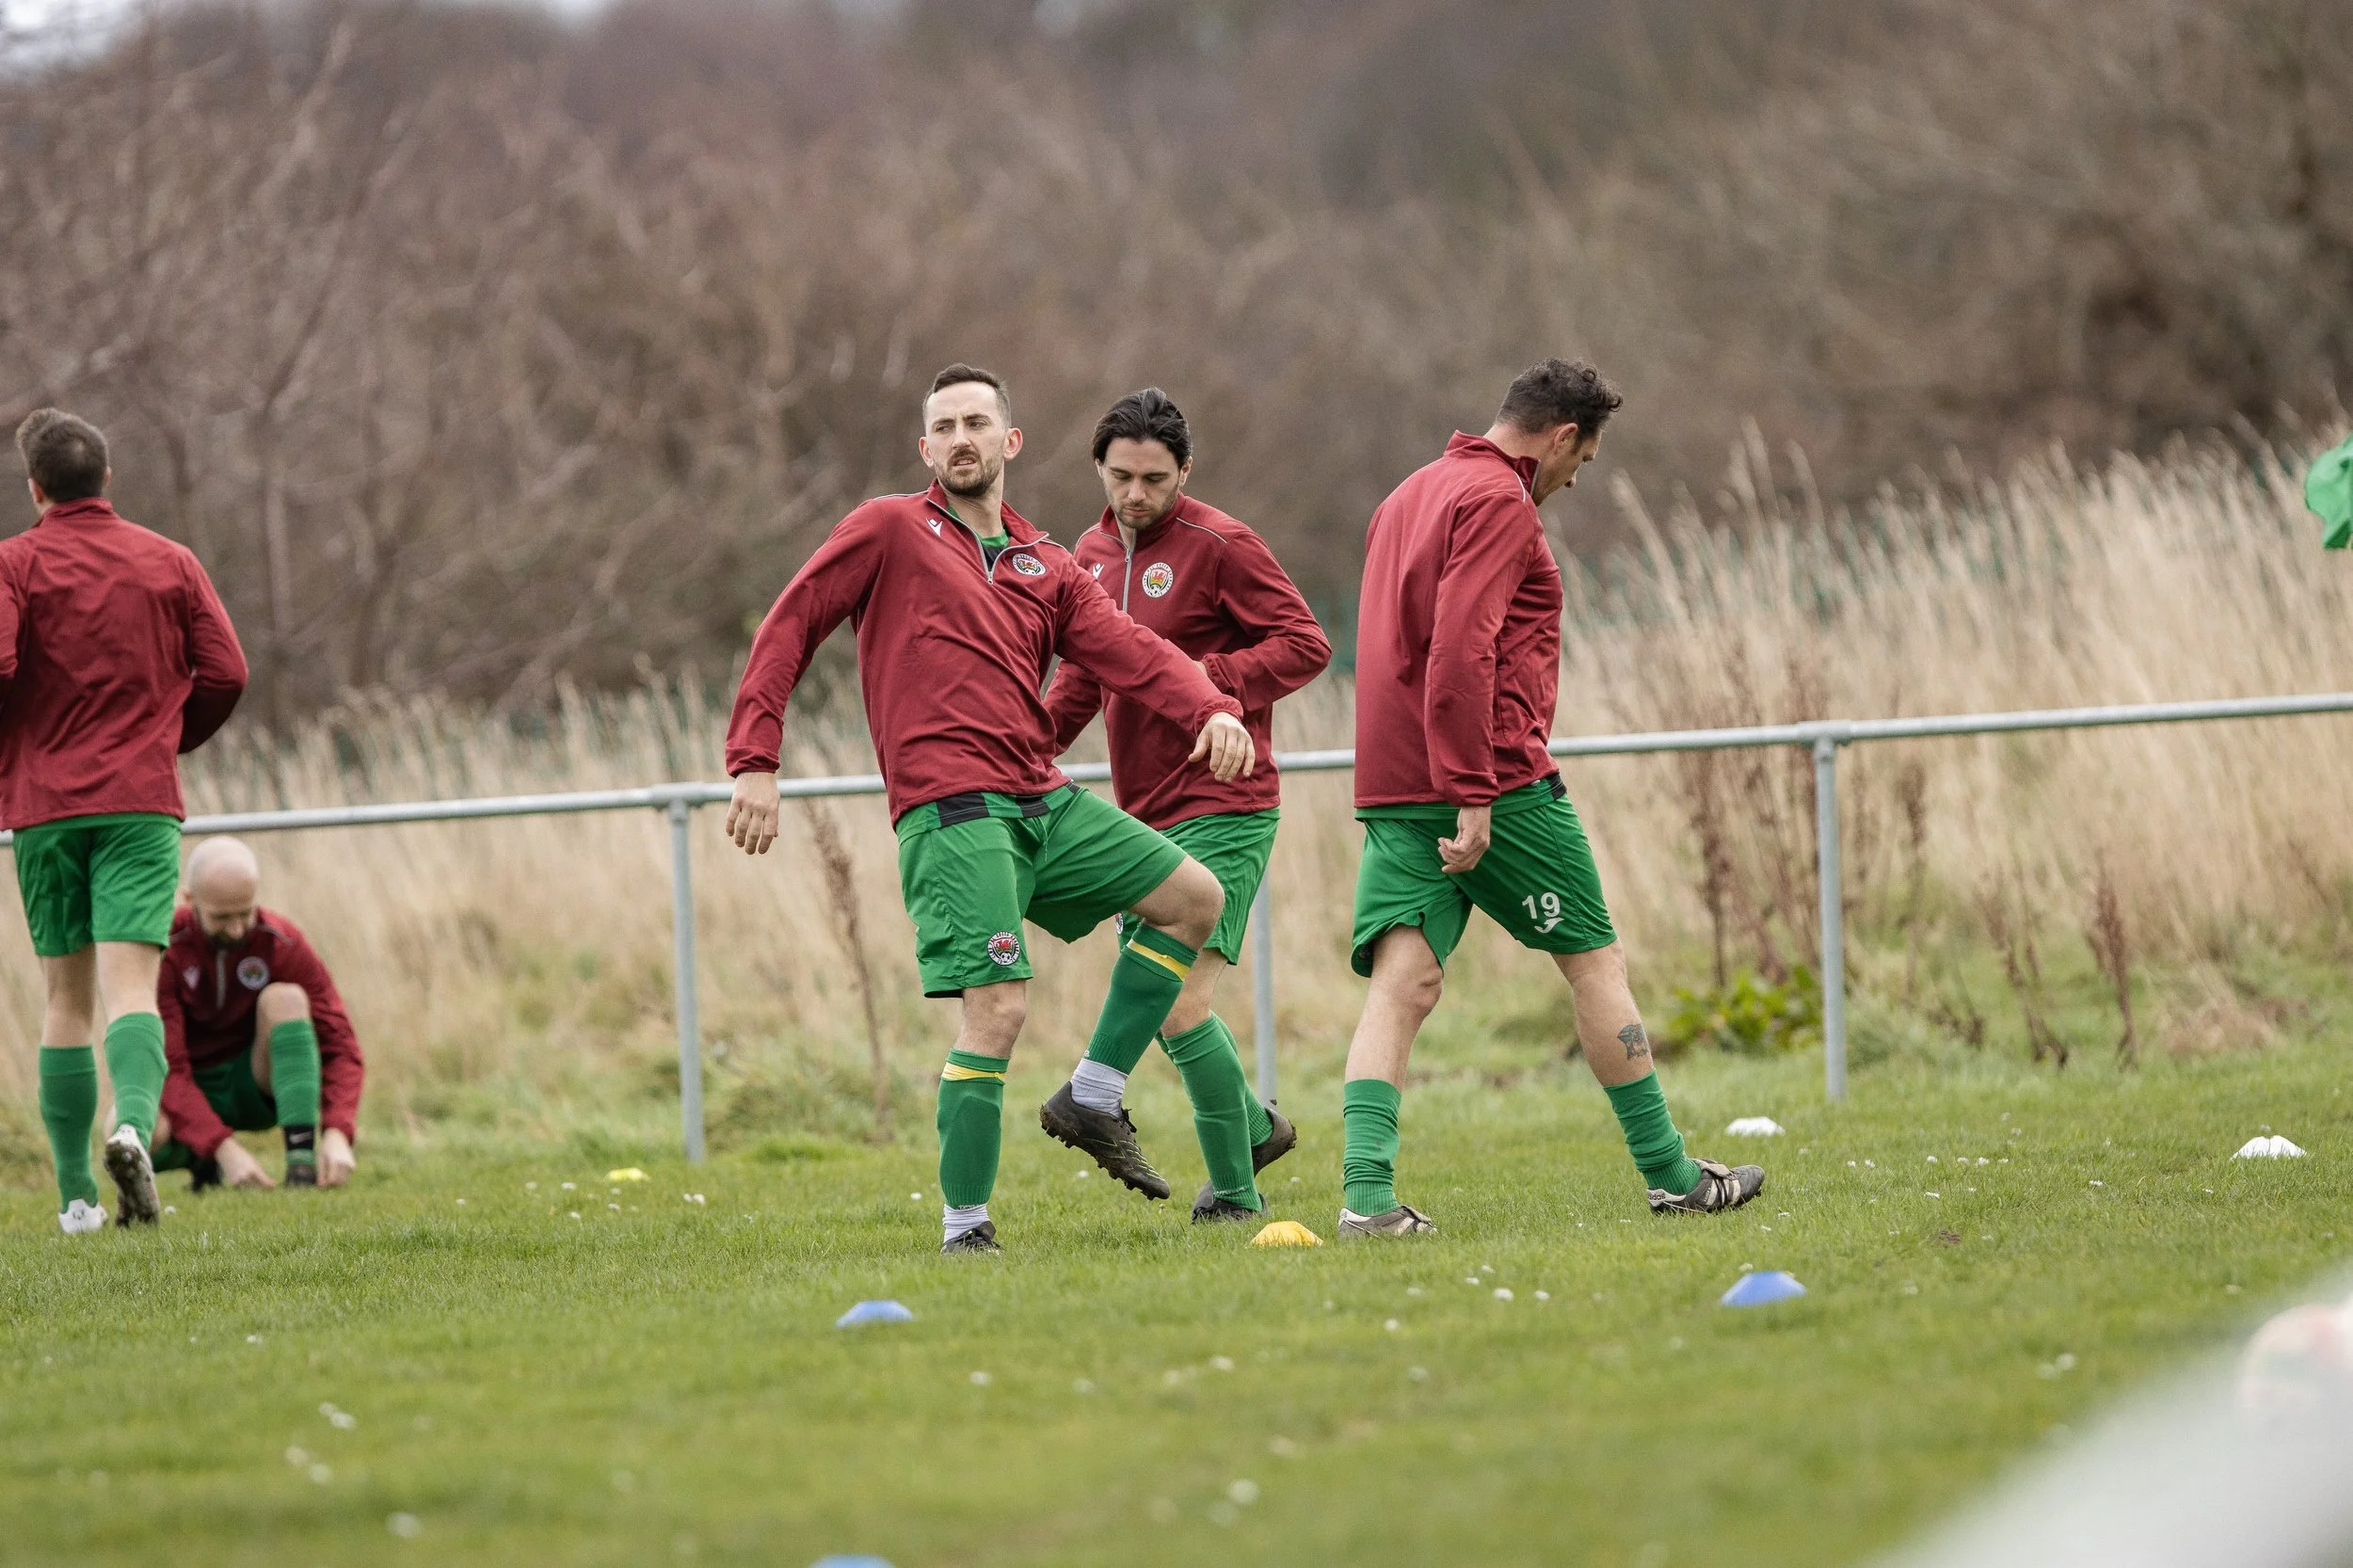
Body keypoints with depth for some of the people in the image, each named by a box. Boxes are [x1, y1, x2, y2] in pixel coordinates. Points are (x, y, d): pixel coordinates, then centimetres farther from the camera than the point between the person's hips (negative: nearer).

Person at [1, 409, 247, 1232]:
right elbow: (225, 673, 3)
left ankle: (76, 1195, 6)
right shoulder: (169, 562, 7)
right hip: (142, 799, 0)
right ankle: (132, 1125, -37)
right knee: (130, 984, -8)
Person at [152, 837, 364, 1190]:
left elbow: (340, 1047, -17)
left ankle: (302, 1164, -31)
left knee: (283, 998, -28)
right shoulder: (166, 952, -22)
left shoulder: (282, 942, -16)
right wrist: (225, 1148, -41)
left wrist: (337, 1135, -36)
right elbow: (165, 1069, -27)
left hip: (256, 1090, 1)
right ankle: (202, 1163, 1)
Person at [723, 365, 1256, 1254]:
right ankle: (963, 1225, -8)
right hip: (951, 811, -7)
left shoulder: (1045, 569, 19)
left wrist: (1211, 709, -15)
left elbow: (1129, 653, 6)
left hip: (1045, 803, 7)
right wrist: (754, 762, -8)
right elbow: (789, 627, 2)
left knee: (1194, 898, 7)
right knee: (997, 1007, -17)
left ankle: (1092, 1098, 10)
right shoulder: (889, 531, 6)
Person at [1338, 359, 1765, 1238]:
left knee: (1400, 986, -4)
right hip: (1498, 780, -8)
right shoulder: (1498, 500, -9)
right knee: (1595, 961, 6)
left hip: (1391, 792, 8)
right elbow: (1462, 651, -21)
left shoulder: (1408, 498, 21)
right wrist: (1474, 795, -23)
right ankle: (1670, 1175, 13)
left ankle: (1366, 1193, -21)